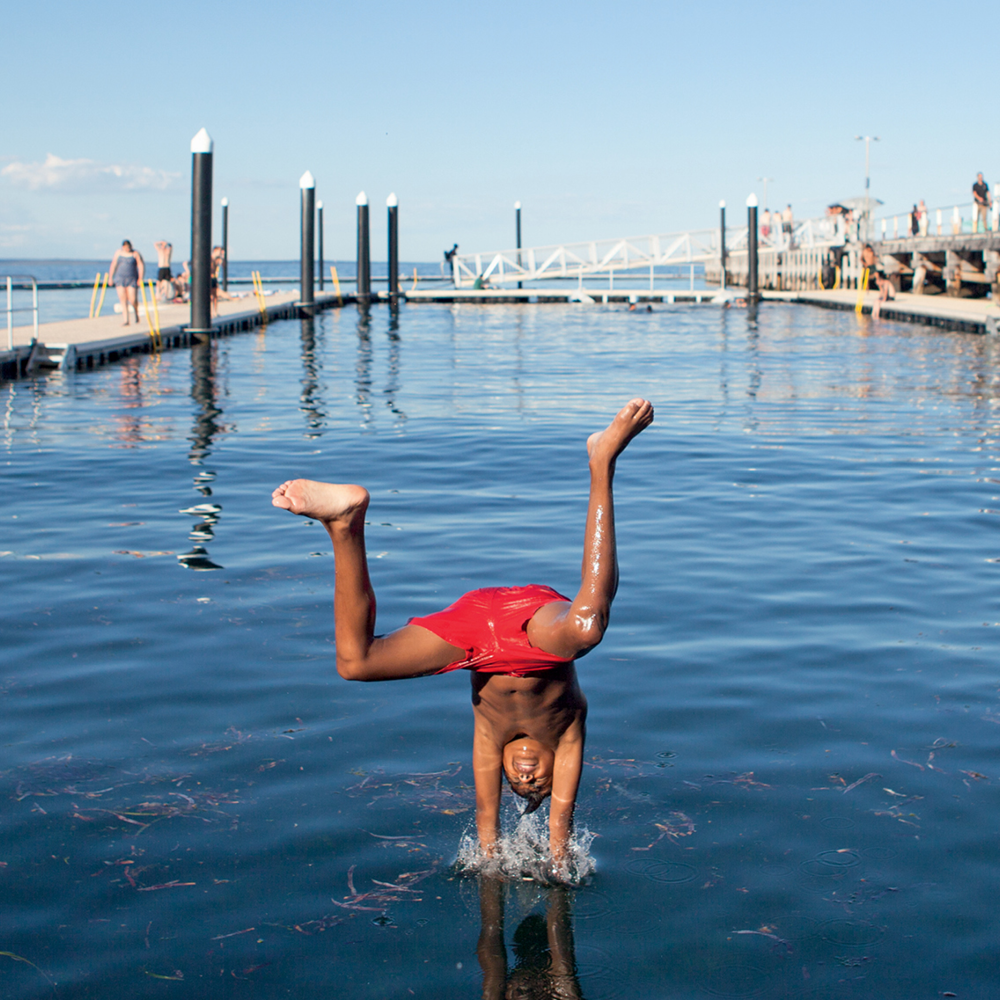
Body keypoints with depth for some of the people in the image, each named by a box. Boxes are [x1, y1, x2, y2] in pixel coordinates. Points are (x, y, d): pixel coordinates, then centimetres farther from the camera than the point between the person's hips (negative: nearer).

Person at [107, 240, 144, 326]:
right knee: (123, 299, -5)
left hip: (132, 279, -2)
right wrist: (111, 277, 9)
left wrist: (140, 278, -12)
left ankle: (136, 312, 24)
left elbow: (141, 266, -5)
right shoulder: (118, 252, 6)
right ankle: (126, 320, -2)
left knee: (132, 299, -9)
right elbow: (113, 265, 10)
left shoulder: (135, 254, -3)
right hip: (120, 279, 2)